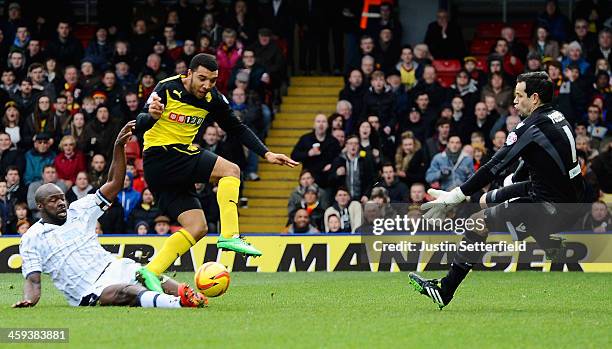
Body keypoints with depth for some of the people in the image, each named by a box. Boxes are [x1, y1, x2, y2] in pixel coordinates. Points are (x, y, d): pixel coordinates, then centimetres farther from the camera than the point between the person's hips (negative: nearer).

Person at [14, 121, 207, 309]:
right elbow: (33, 280, 2)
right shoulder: (31, 238, 9)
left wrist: (119, 146, 6)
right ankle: (178, 302, -65)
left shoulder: (78, 211, 20)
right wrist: (28, 301, -21)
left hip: (114, 266, 6)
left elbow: (114, 184, 18)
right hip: (91, 291, -6)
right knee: (127, 291, -37)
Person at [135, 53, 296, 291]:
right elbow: (140, 126, -18)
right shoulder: (167, 89, -14)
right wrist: (151, 115, -42)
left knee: (197, 228, -1)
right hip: (159, 155, -8)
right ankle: (229, 235, -25)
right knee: (230, 170, -17)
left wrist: (266, 154, 6)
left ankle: (151, 272, -5)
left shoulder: (212, 98, 5)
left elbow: (237, 128, 15)